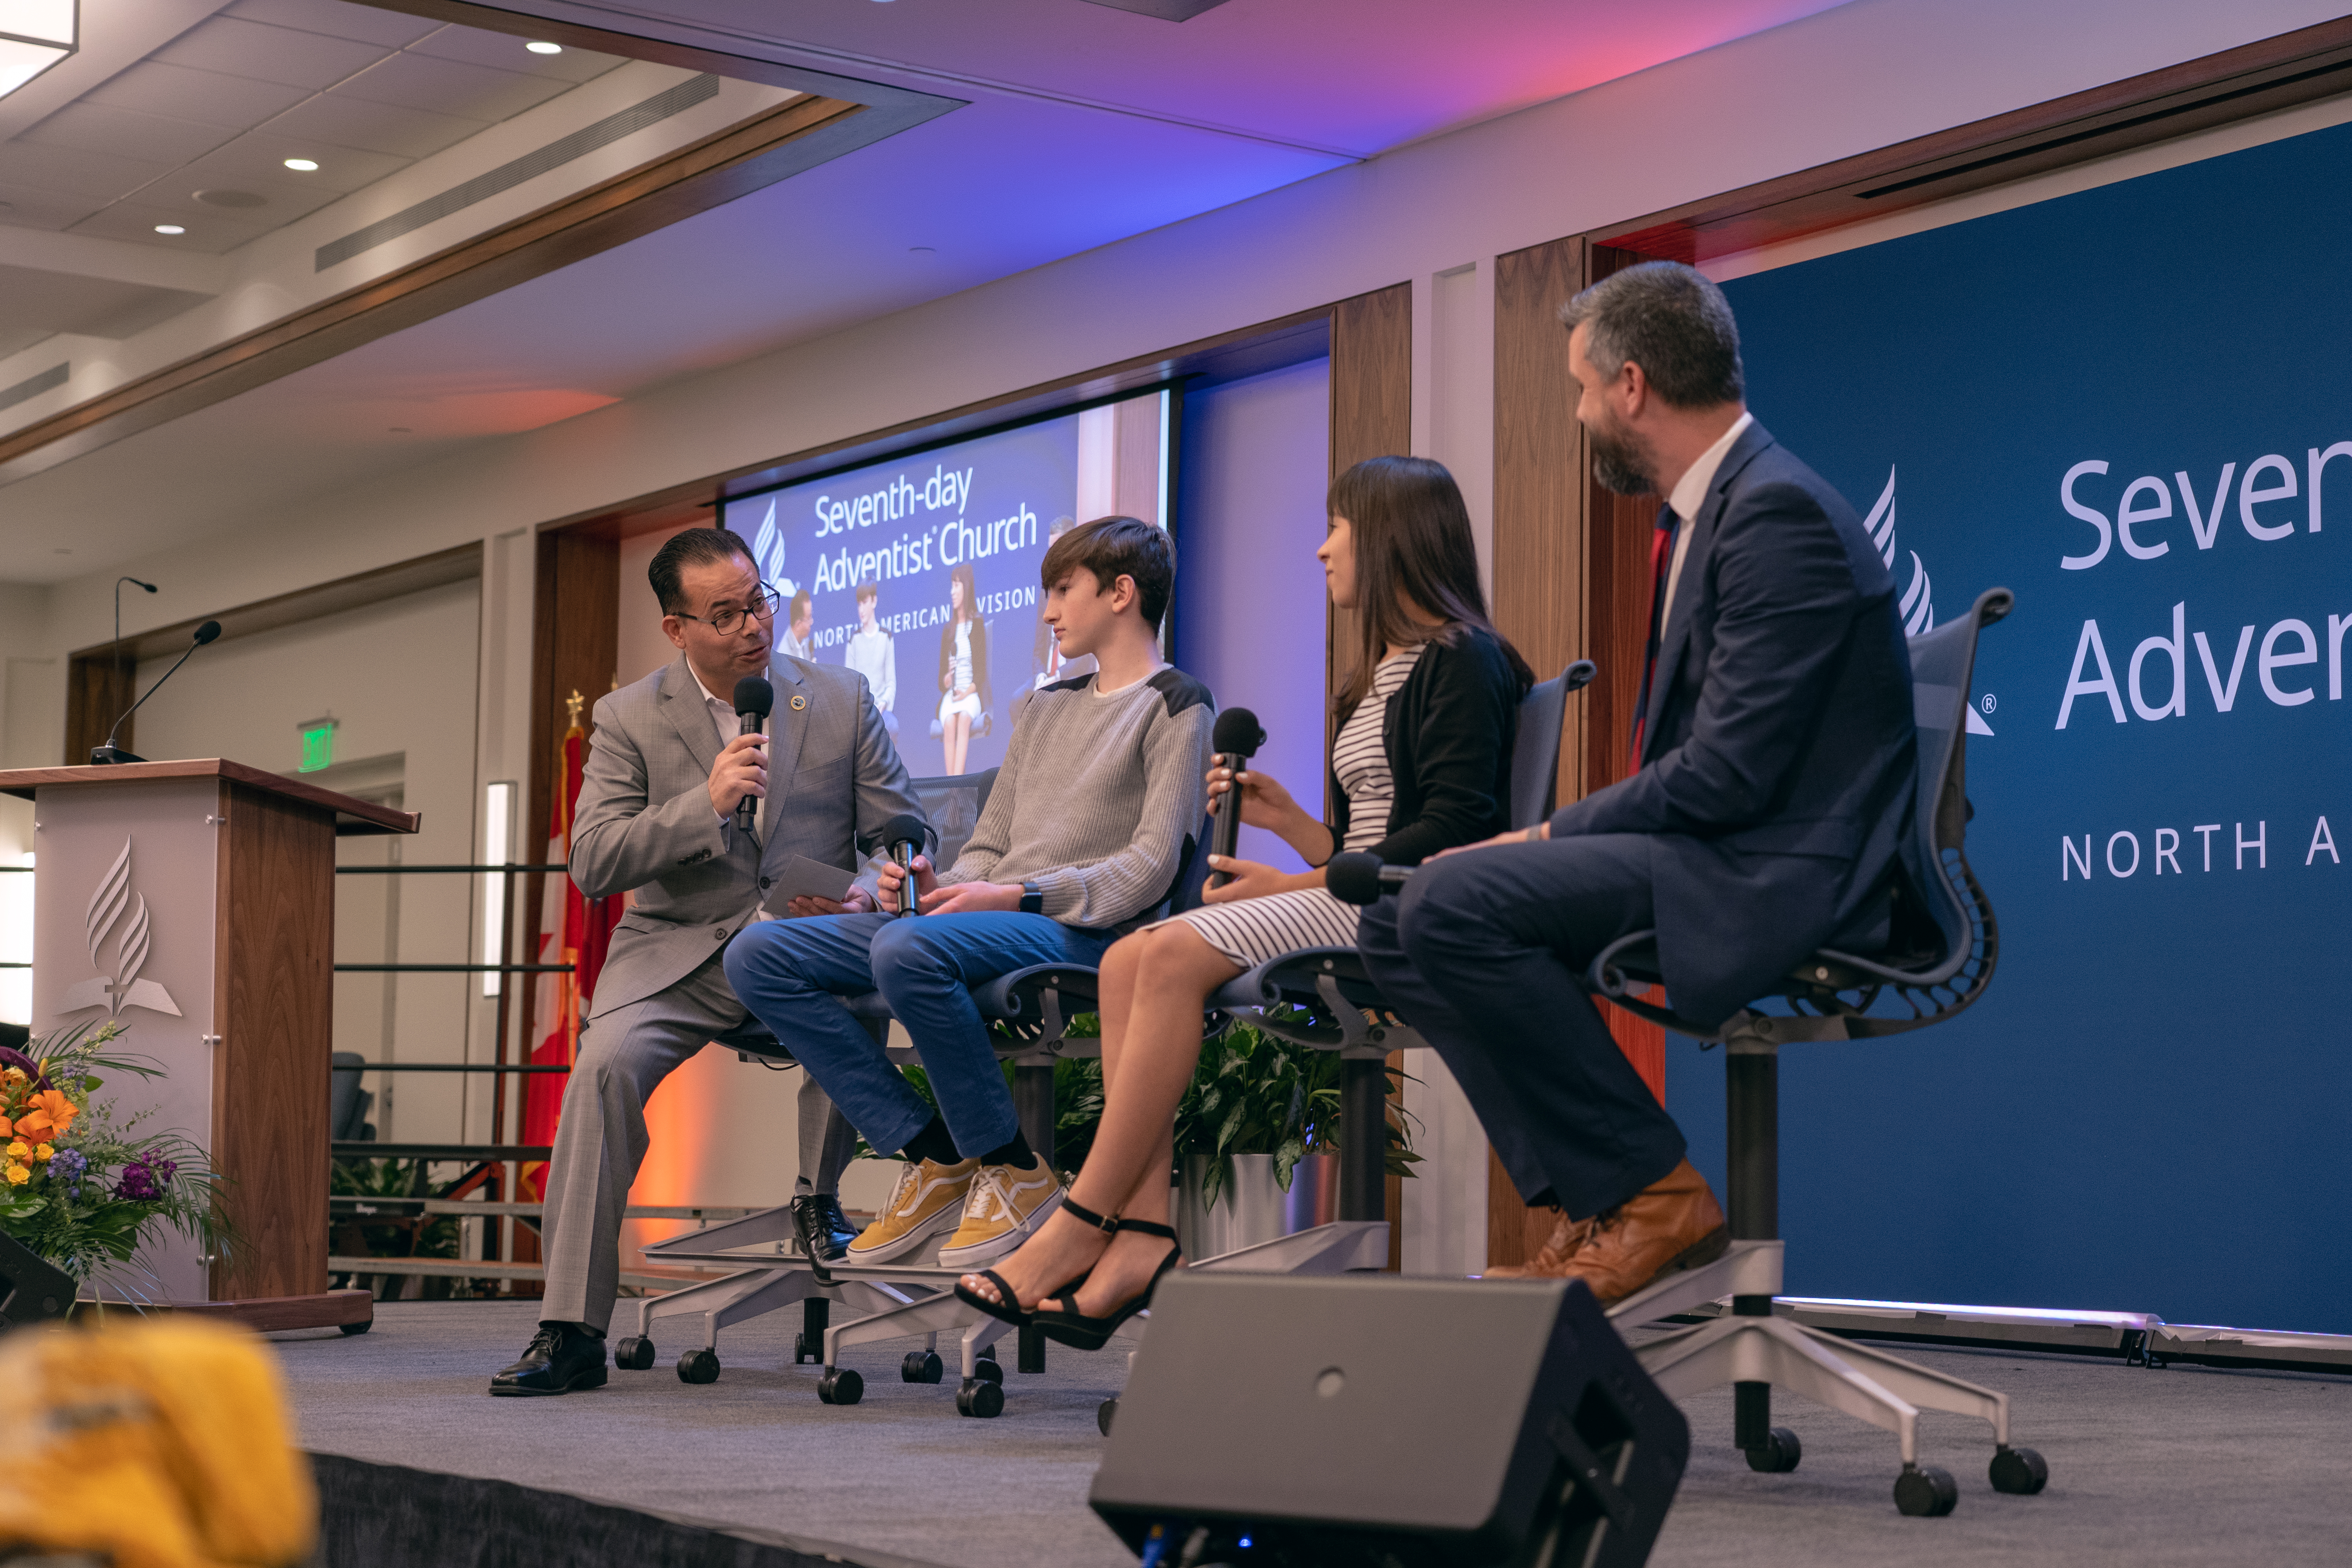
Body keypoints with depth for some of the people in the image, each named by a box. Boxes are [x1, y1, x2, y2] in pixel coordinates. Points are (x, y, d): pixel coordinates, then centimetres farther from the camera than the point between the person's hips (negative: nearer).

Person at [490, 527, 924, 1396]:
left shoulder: (842, 699, 6)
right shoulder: (630, 718, 4)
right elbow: (592, 863, -6)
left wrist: (870, 893, -16)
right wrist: (707, 802, -18)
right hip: (679, 954, 0)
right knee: (606, 1061, -28)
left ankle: (819, 1196, -7)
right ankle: (571, 1330, -22)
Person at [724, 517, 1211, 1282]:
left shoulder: (1174, 705, 3)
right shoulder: (1049, 707, 28)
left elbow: (1150, 866, -8)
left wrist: (1021, 895, -18)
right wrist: (937, 886, 1)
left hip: (1081, 930, -8)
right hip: (990, 923, 9)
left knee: (908, 951, -39)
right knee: (758, 956, -7)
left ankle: (1016, 1171, -21)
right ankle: (934, 1158, -9)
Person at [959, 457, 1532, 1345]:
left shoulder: (1464, 661, -4)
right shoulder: (1381, 677, 26)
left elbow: (1455, 825, -17)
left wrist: (1303, 884, -17)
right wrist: (1286, 822, 8)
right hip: (1349, 904, 10)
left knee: (1175, 956, -26)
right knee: (1129, 959, -12)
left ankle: (1082, 1226, -22)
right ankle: (1143, 1232, -25)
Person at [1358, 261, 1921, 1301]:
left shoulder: (1779, 512, -16)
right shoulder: (1710, 508, 17)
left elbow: (1729, 774, -22)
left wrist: (1551, 838, -13)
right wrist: (1558, 843, 5)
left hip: (1782, 879, -11)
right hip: (1715, 855, 11)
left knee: (1456, 901, -26)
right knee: (1395, 924, 5)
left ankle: (1655, 1195, -13)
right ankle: (1588, 1198, 1)